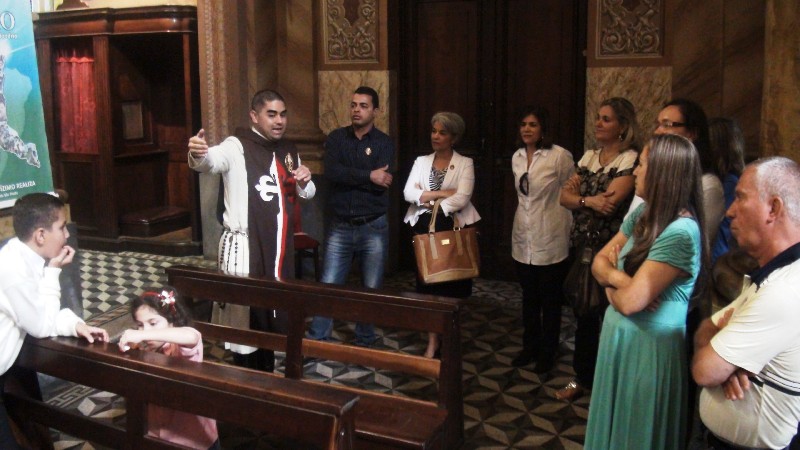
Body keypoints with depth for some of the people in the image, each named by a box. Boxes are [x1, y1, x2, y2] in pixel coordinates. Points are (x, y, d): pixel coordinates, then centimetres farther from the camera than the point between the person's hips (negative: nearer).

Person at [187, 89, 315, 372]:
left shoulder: (288, 151, 12)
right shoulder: (237, 147, -10)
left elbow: (306, 193, 23)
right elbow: (212, 160, -33)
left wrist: (304, 183, -1)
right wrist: (198, 155, -56)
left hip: (280, 248, 7)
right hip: (244, 247, -7)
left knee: (273, 314, 17)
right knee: (245, 316, -1)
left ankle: (266, 374, 34)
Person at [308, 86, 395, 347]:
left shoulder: (384, 143, 0)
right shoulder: (336, 138, 5)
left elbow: (382, 184, -15)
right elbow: (331, 172, -14)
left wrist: (348, 177, -14)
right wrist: (368, 176, -18)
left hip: (373, 228, -1)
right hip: (340, 227, 1)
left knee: (371, 291, 8)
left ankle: (365, 344, 24)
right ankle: (316, 341, 12)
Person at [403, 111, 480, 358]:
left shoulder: (465, 163, 0)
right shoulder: (421, 161, 10)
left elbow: (462, 198, -14)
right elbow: (408, 193, -4)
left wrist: (427, 199, -10)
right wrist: (442, 193, -12)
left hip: (454, 229, -2)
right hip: (425, 228, 3)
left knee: (452, 286, 4)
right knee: (428, 284, 2)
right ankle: (432, 341, 11)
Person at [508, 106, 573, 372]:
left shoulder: (559, 156, -13)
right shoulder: (517, 157, 6)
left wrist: (565, 228, -4)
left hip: (550, 240, -6)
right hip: (523, 239, 6)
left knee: (550, 300, 8)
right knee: (529, 297, 16)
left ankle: (547, 352, 22)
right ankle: (530, 347, 31)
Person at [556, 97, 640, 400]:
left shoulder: (630, 160, -11)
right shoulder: (589, 157, 10)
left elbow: (609, 202, -23)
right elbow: (564, 196, 2)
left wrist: (577, 194, -9)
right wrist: (588, 200, -17)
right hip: (581, 247, 7)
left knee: (608, 318, 2)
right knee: (583, 315, 15)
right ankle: (582, 377, 29)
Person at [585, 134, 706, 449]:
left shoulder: (680, 232, -25)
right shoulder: (643, 214, 2)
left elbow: (630, 301, -26)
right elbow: (599, 261, 6)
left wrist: (611, 287, -4)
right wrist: (618, 276, -16)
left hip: (648, 348, -8)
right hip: (619, 336, 8)